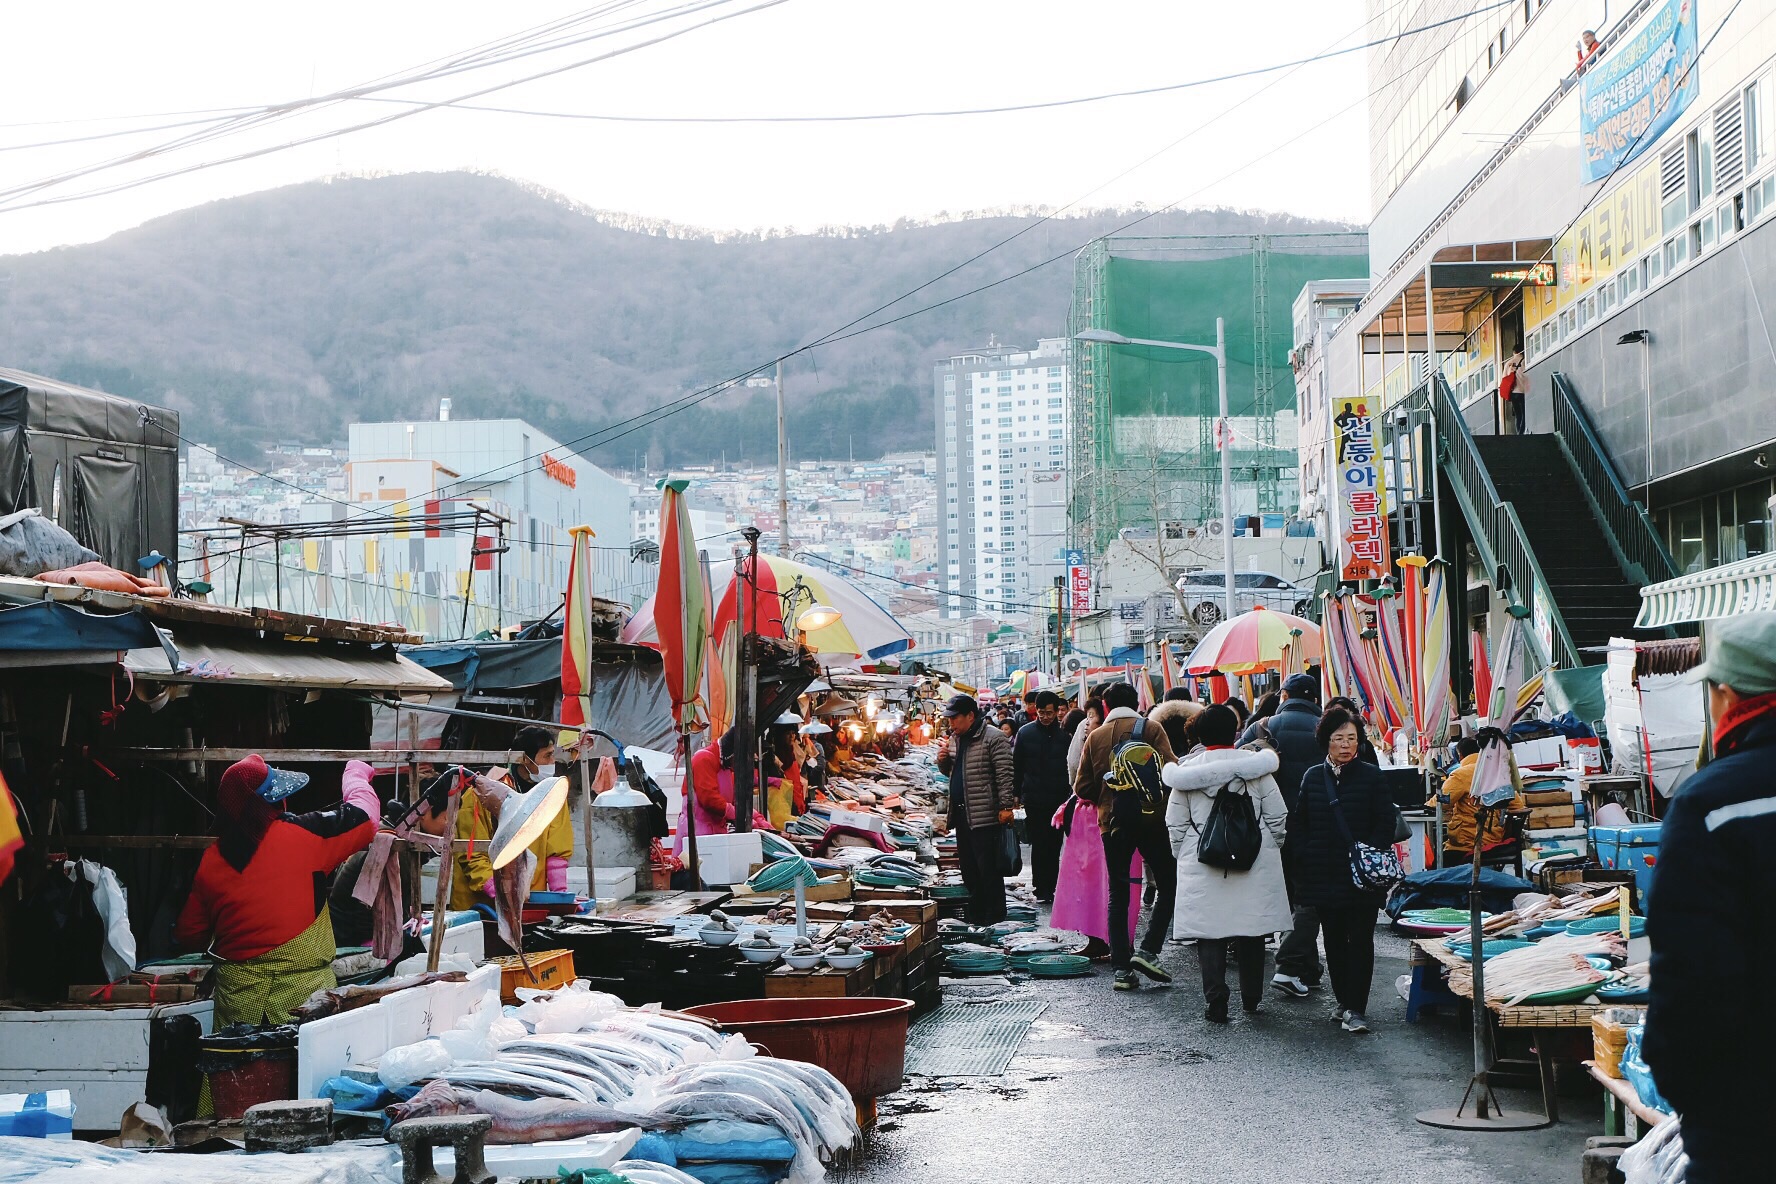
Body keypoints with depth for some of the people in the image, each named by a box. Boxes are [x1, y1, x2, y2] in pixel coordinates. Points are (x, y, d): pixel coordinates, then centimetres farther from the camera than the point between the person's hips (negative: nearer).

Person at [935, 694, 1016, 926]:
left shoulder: (994, 738, -10)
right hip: (962, 814, 9)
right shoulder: (954, 739, 15)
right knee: (969, 870, 14)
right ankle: (975, 917, 22)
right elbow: (949, 772, 27)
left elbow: (1005, 774, -14)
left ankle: (994, 918, 0)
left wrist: (1006, 806, -19)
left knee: (989, 870, -6)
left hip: (986, 816, -9)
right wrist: (943, 760, 5)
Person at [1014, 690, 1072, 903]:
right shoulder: (1025, 732, 1)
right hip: (1034, 798, -1)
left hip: (1058, 799, 1)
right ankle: (1042, 889, 3)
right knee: (1039, 844, -2)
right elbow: (1016, 766, 7)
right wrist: (1016, 794, 3)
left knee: (1054, 845, 6)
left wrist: (1070, 792, -1)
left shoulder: (1065, 734, 0)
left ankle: (1050, 887, 16)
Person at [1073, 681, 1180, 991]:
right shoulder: (1151, 730, -3)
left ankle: (1122, 968, 4)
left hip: (1112, 823, 3)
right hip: (1151, 819, -3)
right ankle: (1147, 951, -5)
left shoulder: (1095, 736, 5)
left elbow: (1082, 788, 3)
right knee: (1167, 885, 9)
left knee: (1118, 895, 9)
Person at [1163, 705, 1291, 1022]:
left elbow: (1175, 824, 0)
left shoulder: (1187, 770, -3)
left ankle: (1215, 1003, -2)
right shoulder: (1255, 765, -2)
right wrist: (1271, 849, 16)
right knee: (1252, 932, 12)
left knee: (1209, 932, 3)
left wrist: (1184, 856, 13)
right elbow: (1278, 816, 1)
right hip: (1254, 864, 1)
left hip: (1202, 865, -1)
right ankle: (1251, 999, 21)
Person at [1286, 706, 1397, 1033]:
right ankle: (1343, 1000, 21)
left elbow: (1385, 823, 0)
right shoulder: (1313, 777, 8)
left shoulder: (1370, 776, 1)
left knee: (1360, 939, -4)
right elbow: (1298, 824, 9)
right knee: (1334, 940, 10)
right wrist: (1301, 863, -2)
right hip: (1324, 875, 3)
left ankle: (1355, 1007, -2)